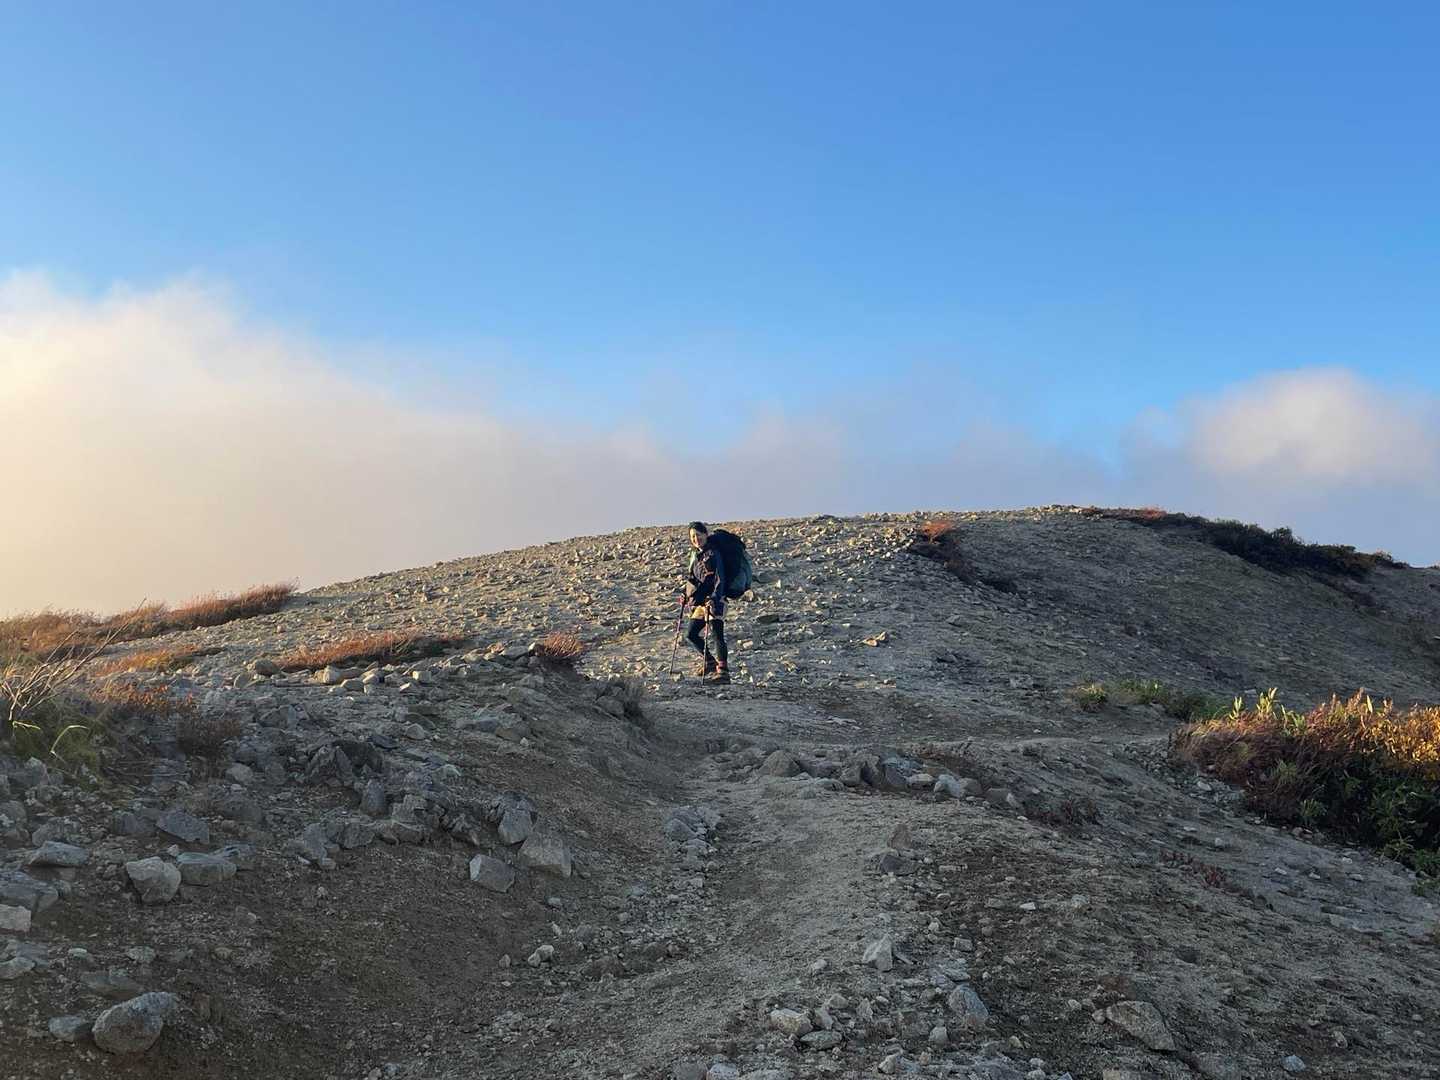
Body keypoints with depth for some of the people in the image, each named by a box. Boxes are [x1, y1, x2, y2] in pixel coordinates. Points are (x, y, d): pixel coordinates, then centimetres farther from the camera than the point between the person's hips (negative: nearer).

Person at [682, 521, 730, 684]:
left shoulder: (713, 553, -11)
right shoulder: (694, 554, 14)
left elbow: (720, 579, -18)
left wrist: (714, 599, -29)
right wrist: (687, 595, 23)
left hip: (713, 601, -9)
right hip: (698, 601, 9)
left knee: (717, 635, -15)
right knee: (691, 635, 12)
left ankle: (723, 671, -17)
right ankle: (710, 661, 30)